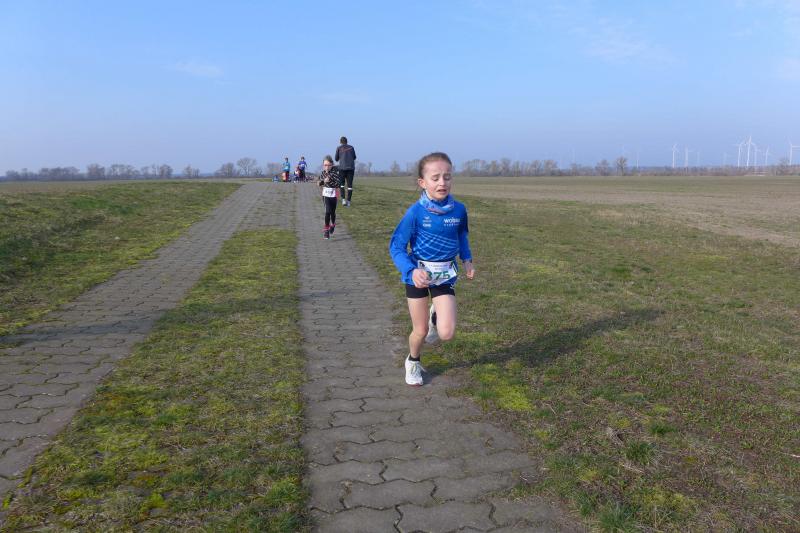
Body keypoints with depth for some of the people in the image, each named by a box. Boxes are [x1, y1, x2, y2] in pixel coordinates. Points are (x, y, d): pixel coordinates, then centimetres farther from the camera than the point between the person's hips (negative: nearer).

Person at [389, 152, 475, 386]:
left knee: (447, 333, -9)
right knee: (420, 331, 7)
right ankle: (413, 362, 39)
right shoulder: (415, 212, -18)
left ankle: (435, 316, 27)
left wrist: (467, 259, 2)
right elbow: (396, 246, -16)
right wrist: (411, 271, -31)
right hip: (418, 274, -2)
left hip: (445, 275, 2)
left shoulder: (459, 209, -7)